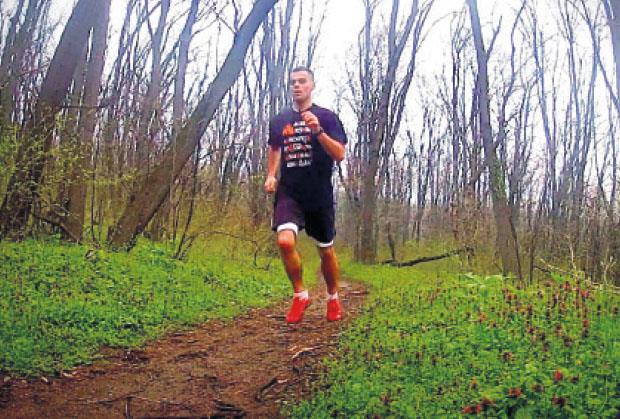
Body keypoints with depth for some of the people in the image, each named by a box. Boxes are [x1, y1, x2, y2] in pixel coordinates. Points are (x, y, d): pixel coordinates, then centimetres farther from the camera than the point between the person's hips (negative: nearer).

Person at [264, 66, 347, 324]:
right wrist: (270, 175, 9)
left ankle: (333, 298, 33)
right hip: (288, 193, 2)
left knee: (326, 250, 10)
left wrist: (318, 131, -25)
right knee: (285, 241, -22)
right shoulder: (279, 120, 9)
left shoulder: (326, 117, -2)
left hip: (320, 195, -1)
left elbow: (340, 155, -12)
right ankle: (300, 295, 0)